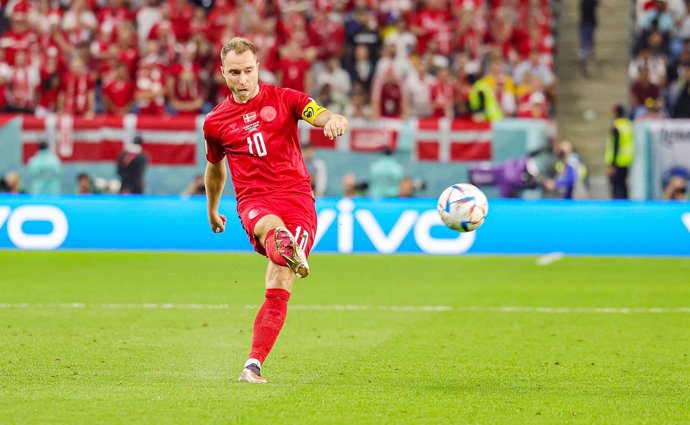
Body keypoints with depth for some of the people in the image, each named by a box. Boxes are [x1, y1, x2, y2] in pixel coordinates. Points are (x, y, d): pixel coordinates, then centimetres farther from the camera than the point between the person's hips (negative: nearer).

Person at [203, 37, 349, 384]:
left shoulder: (284, 99, 8)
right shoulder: (215, 122, 14)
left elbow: (326, 118, -6)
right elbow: (215, 167, 33)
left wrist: (334, 120, -31)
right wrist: (211, 210, 42)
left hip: (296, 197, 0)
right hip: (253, 202, 0)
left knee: (279, 287, -13)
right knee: (271, 225, -40)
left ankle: (253, 365, -7)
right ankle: (286, 249, -76)